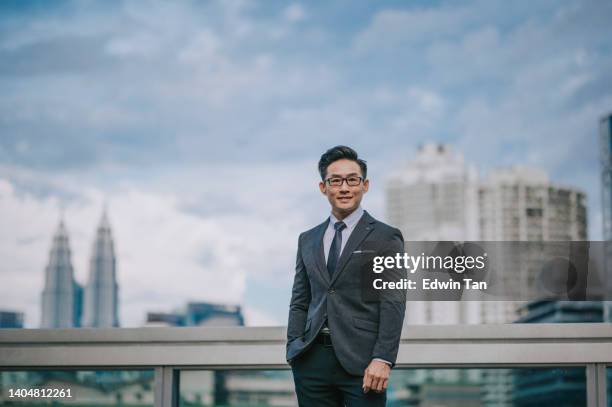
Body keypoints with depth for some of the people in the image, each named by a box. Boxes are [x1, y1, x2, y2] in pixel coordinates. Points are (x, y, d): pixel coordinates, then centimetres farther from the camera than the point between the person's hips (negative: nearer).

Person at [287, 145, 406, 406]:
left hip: (360, 364, -4)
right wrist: (293, 351, 5)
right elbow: (299, 303, 17)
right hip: (312, 362, 4)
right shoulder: (308, 240, 16)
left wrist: (383, 360, -13)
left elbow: (393, 306, -4)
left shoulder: (385, 238, 2)